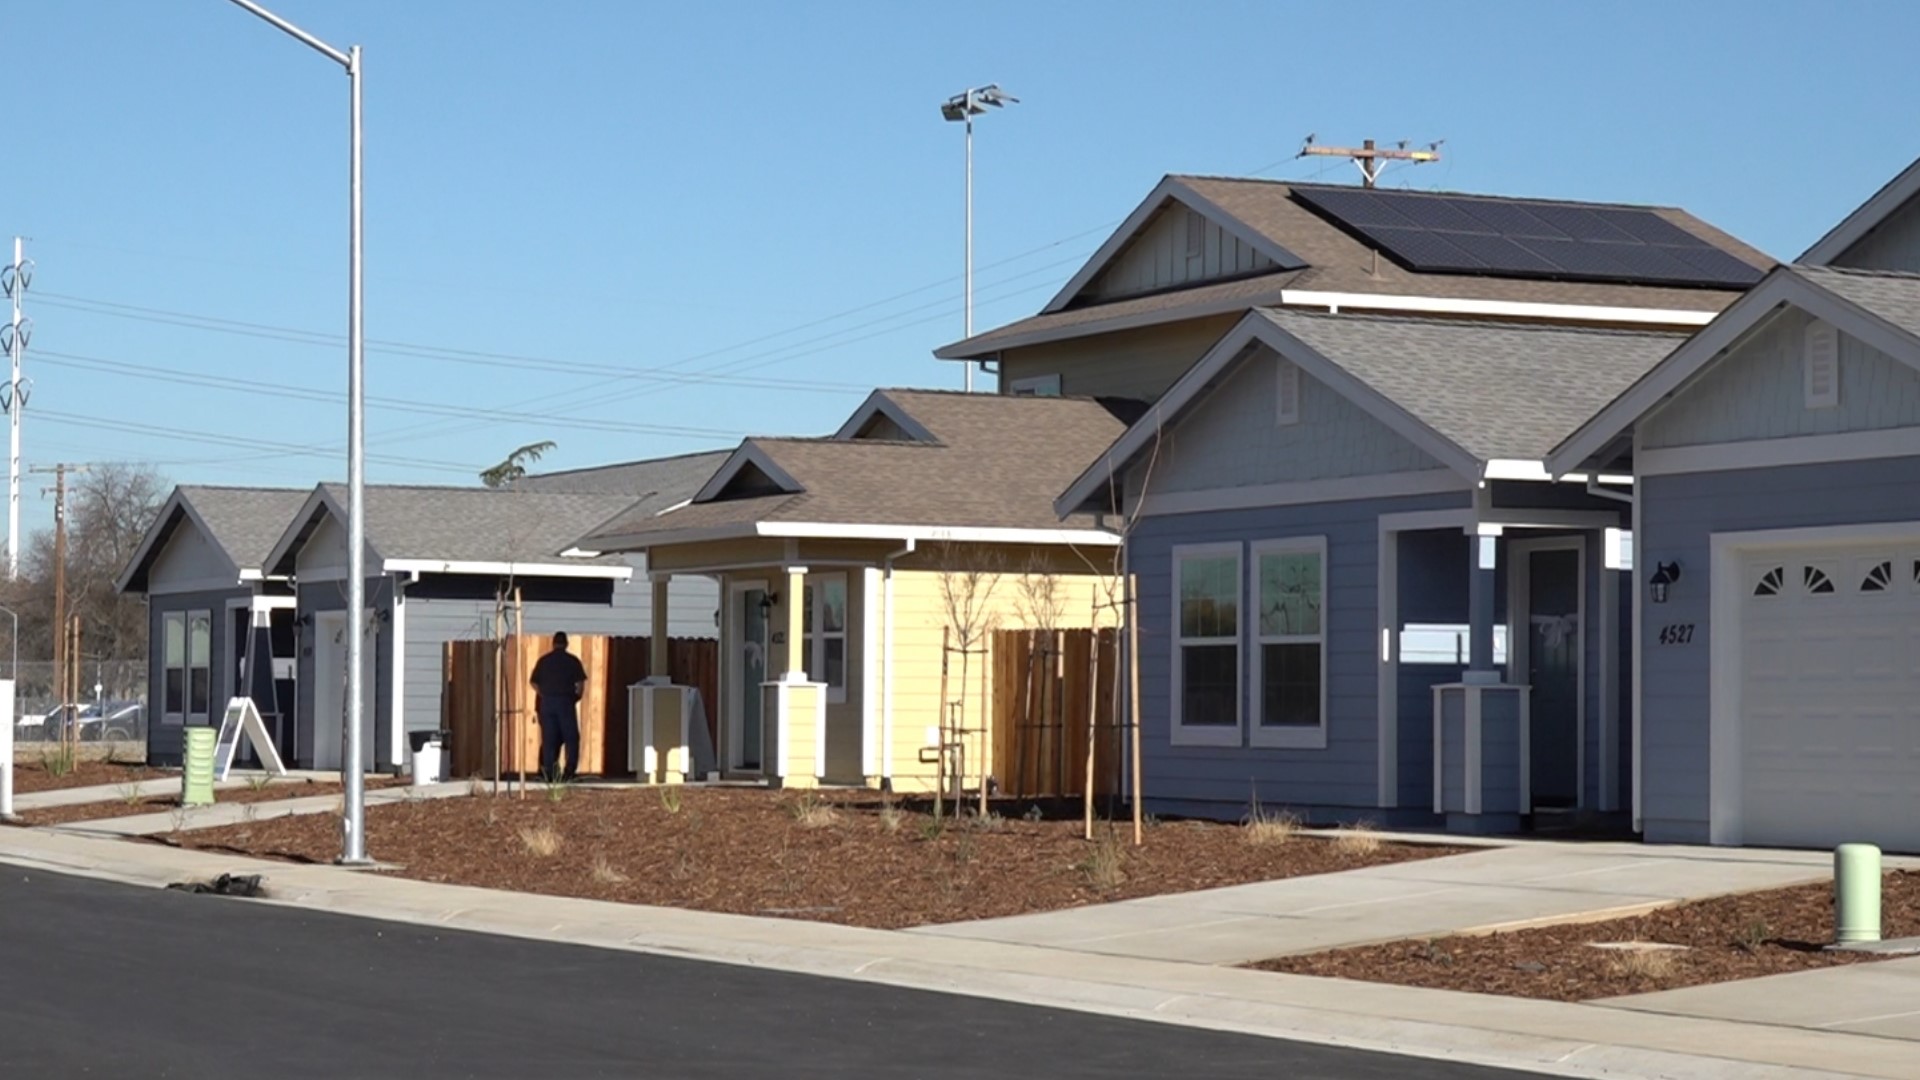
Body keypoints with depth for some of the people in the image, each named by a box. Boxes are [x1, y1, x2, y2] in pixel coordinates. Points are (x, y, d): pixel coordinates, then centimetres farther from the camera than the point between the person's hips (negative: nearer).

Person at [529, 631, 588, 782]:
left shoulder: (543, 661, 6)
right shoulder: (572, 661, 0)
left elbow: (534, 684, 6)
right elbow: (580, 685, -5)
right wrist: (576, 697, 11)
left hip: (547, 702, 2)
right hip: (566, 702, -2)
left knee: (549, 739, 6)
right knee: (571, 738, 5)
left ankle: (549, 773, 3)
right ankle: (570, 770, -7)